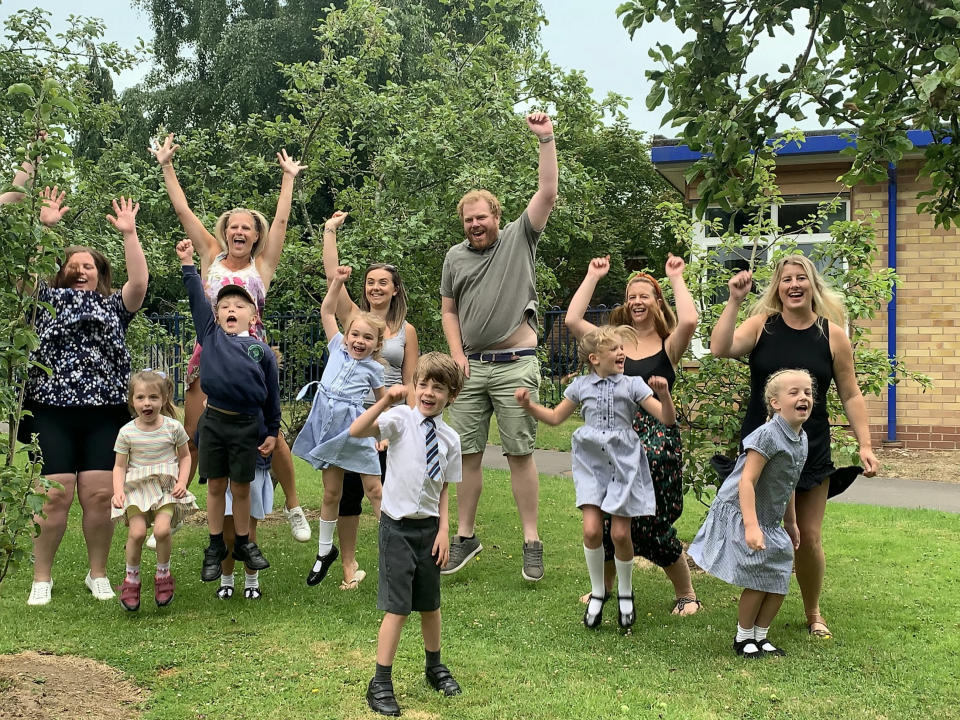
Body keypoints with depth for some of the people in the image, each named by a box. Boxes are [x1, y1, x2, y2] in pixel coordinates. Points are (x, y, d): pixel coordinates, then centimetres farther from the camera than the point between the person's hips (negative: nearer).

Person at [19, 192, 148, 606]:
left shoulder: (114, 307, 14)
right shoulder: (48, 300, 14)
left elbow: (139, 281, -3)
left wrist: (128, 233, -8)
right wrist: (44, 226, -8)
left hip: (104, 415, 1)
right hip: (52, 412, -1)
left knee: (100, 494, -2)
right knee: (55, 495, -6)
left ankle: (98, 574, 13)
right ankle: (41, 578, 7)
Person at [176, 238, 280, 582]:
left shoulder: (262, 350, 3)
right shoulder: (210, 335, 7)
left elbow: (272, 394, 6)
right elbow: (197, 299, 5)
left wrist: (272, 432, 7)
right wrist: (187, 263, 1)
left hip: (247, 426, -1)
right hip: (213, 421, 1)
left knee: (241, 488, 9)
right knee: (216, 486, 9)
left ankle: (243, 543, 26)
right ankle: (215, 548, 22)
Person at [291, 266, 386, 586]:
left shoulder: (373, 368, 1)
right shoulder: (338, 348, 6)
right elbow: (327, 311, 9)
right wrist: (337, 282, 3)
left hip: (355, 428, -3)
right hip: (328, 425, 3)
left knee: (373, 489, -1)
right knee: (331, 492, 11)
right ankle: (325, 551, 24)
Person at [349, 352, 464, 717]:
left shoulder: (450, 438, 1)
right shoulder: (401, 418, -11)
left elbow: (443, 490, 8)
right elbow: (356, 431, -27)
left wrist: (444, 530, 1)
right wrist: (386, 401, -36)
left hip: (429, 527, 5)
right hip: (398, 526, -4)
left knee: (430, 603, 20)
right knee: (397, 608, -4)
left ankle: (435, 667, 42)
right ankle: (381, 683, 10)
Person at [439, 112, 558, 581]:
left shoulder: (518, 239, 3)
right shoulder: (455, 257, 13)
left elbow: (547, 193, -7)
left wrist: (546, 139, -12)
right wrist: (457, 356, 5)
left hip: (515, 365, -4)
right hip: (472, 367, 4)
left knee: (520, 454, -3)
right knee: (467, 453, 5)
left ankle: (532, 543, 3)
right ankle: (466, 537, 17)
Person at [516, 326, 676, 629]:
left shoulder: (633, 384, 0)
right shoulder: (581, 386, 6)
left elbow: (668, 419, -4)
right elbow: (555, 417, 18)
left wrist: (663, 394, -22)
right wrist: (528, 405, 4)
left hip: (623, 462, -1)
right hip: (591, 463, 1)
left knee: (620, 533, -3)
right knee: (592, 530, -10)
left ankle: (625, 593, 22)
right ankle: (597, 592, 12)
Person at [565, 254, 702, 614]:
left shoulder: (668, 345, 2)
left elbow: (689, 320, -20)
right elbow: (572, 320, -4)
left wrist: (676, 277, -7)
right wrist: (593, 277, 4)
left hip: (657, 440, -3)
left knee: (653, 525, -2)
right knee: (607, 521, 6)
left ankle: (686, 594, 21)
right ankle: (603, 588, 32)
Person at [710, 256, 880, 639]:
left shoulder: (833, 335, -1)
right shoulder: (762, 325, -3)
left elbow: (850, 395, 3)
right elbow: (720, 348, -21)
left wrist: (865, 445, -2)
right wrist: (735, 301, -23)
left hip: (812, 450, 1)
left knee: (809, 538, 7)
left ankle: (813, 614, 30)